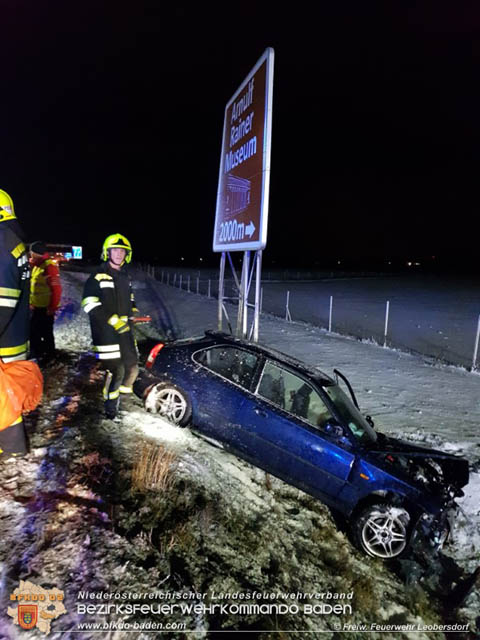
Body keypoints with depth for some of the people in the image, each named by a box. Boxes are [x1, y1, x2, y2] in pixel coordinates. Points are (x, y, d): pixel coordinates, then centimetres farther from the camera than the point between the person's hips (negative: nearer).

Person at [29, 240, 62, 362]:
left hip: (46, 308, -10)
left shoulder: (50, 267, -19)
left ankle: (49, 356, 16)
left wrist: (52, 307, -21)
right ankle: (35, 354, 33)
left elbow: (56, 289, -24)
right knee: (34, 331, 18)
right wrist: (31, 303, 18)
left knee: (46, 333, 1)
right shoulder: (36, 266, 12)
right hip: (36, 307, 10)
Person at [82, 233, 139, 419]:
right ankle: (110, 404, 9)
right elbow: (89, 303, -15)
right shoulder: (98, 276, -5)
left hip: (124, 329, 7)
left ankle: (124, 394, 29)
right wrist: (112, 320, -20)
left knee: (132, 367, 8)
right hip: (105, 330, -7)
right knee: (115, 370, -9)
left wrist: (133, 311, 15)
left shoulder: (125, 277, 18)